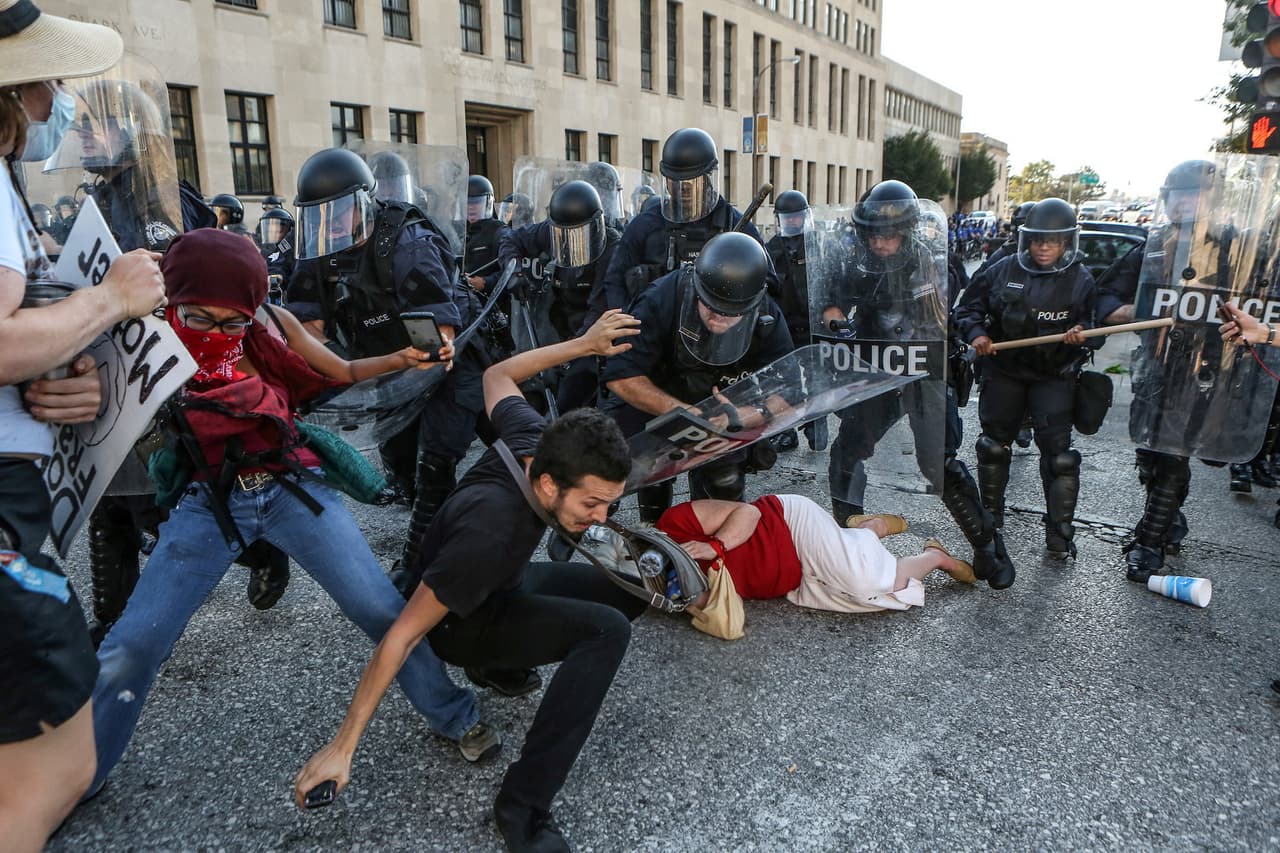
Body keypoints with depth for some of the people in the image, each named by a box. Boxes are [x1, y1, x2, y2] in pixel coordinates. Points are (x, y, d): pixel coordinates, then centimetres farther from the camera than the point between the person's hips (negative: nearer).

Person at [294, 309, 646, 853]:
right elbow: (401, 636, -35)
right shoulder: (490, 533, -42)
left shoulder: (534, 441, -22)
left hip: (506, 583, 8)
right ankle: (522, 806, -23)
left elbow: (496, 377, -1)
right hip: (464, 621, -8)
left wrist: (584, 344, -2)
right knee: (608, 630, -30)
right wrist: (342, 746, -29)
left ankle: (510, 661, 14)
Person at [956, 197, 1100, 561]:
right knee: (994, 443, 14)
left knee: (1057, 451, -6)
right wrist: (976, 333, -12)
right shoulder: (1003, 271, -2)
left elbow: (1097, 328, -1)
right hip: (1004, 371, 3)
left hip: (1054, 377, -2)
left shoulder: (1080, 279, -5)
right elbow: (969, 306, 6)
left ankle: (1059, 533, 7)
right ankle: (990, 514, 34)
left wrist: (1081, 334, -24)